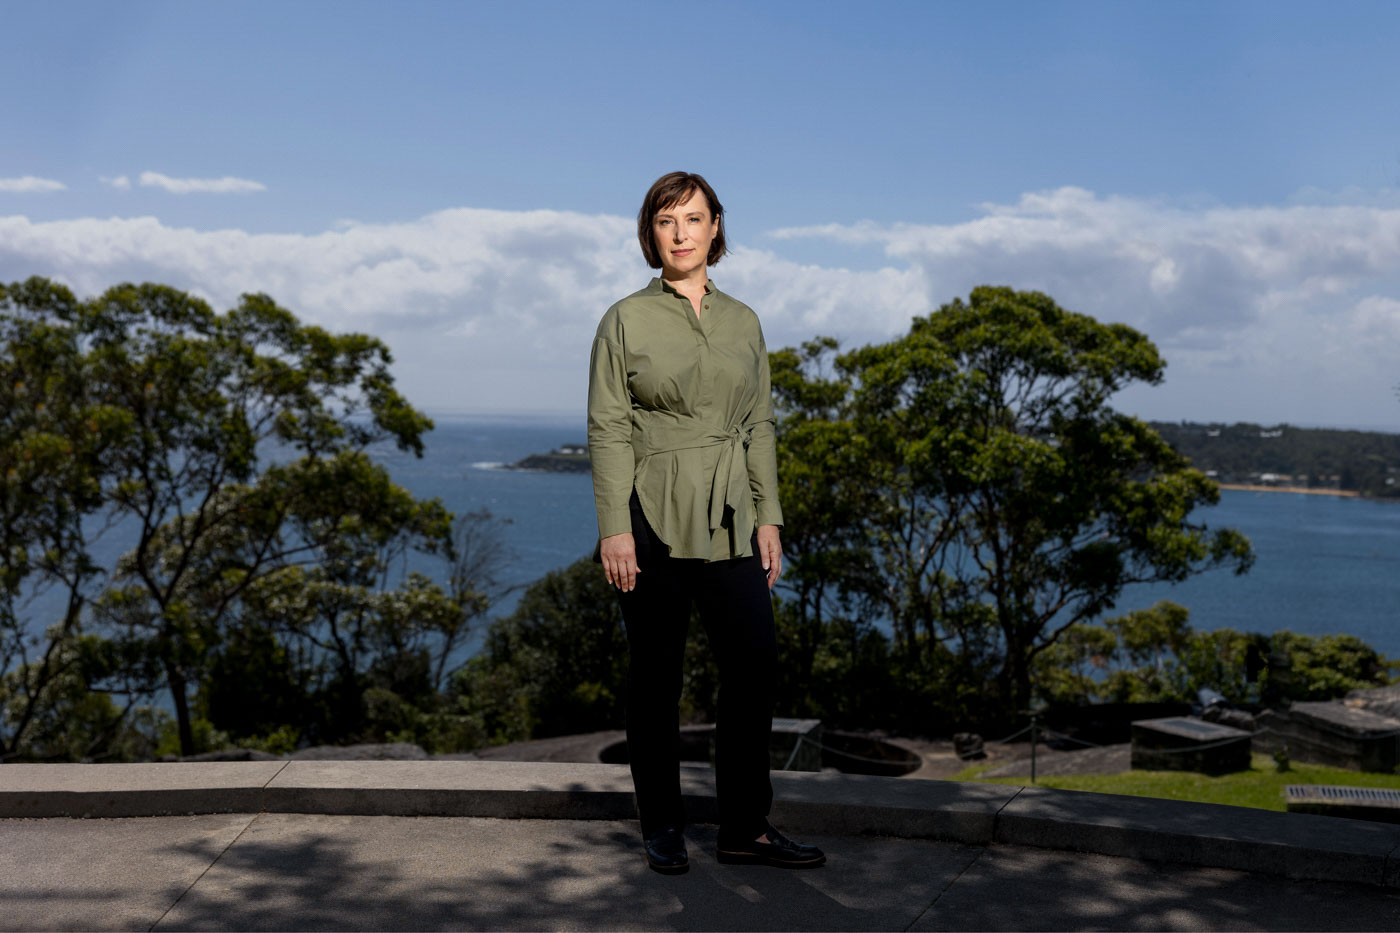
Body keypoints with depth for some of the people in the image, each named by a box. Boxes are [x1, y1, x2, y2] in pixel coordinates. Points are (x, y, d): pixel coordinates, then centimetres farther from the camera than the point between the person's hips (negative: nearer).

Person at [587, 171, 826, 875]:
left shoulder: (743, 322, 12)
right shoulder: (626, 320, 0)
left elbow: (759, 427, 13)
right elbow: (607, 430, -5)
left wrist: (768, 518, 5)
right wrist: (615, 528, -13)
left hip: (729, 520, 4)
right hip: (653, 519, -4)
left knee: (754, 664, -1)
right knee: (655, 676, 3)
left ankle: (746, 828, 10)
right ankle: (662, 828, 18)